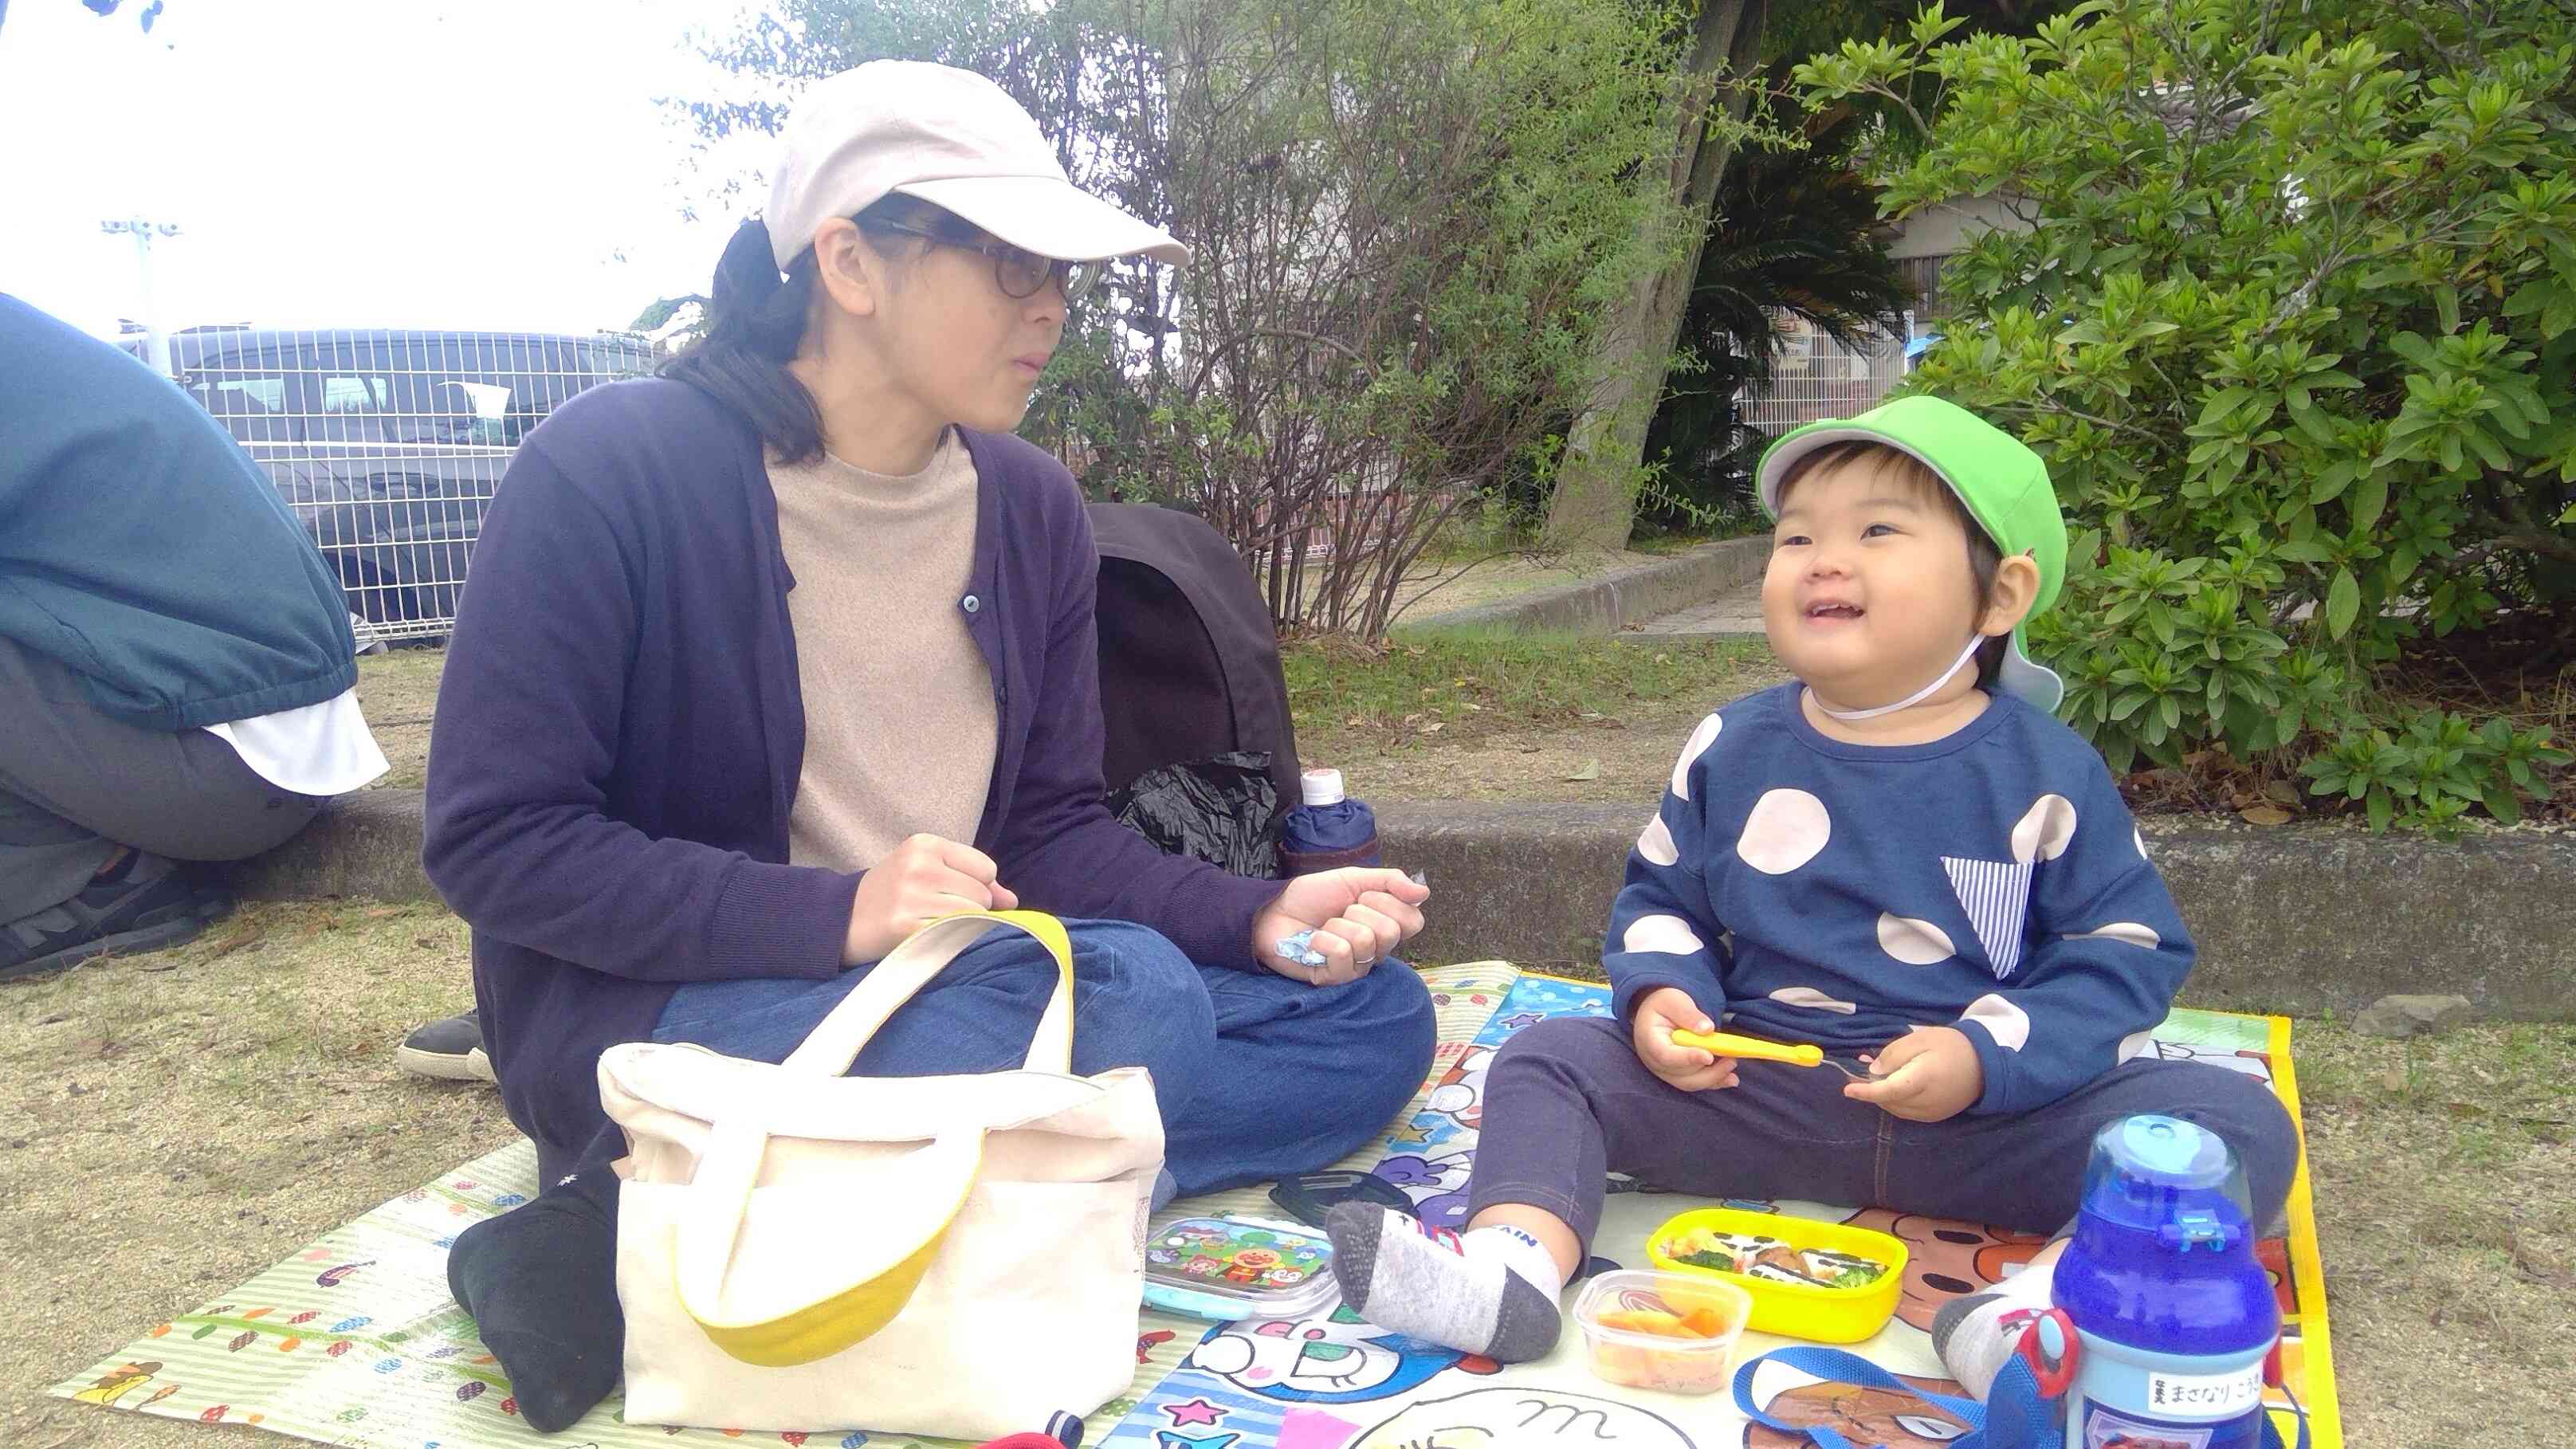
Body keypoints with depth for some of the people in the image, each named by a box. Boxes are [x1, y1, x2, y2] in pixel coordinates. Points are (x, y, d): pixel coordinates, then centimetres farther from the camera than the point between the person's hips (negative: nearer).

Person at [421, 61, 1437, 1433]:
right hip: (655, 1007, -7)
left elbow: (1052, 829, 6)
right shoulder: (615, 465, -14)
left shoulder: (1032, 508, 3)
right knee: (1132, 1002, -30)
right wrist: (828, 914, -27)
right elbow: (492, 839, -14)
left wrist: (1256, 914, -12)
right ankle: (635, 1237, -18)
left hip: (961, 986, 8)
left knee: (1374, 1012, -3)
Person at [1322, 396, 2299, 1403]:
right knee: (1548, 1059, -10)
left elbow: (2128, 953, -2)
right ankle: (1512, 1264, -34)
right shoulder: (1732, 750, 4)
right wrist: (1662, 994, -6)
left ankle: (2053, 1297, -46)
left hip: (1992, 1114, -2)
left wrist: (1987, 1055, -18)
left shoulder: (2045, 774, -4)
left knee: (2241, 1121, -22)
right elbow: (1660, 899, 16)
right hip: (1757, 1089, 2)